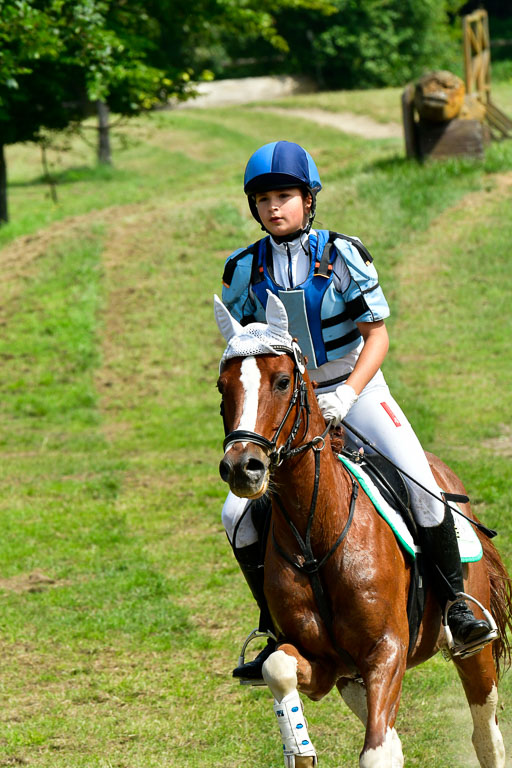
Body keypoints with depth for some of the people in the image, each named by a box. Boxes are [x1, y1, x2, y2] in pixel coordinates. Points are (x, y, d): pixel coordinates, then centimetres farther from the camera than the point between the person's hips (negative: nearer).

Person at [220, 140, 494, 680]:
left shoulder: (343, 255, -9)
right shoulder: (244, 269, -3)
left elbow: (377, 336, -8)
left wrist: (345, 395, -21)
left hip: (356, 391, -2)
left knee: (422, 485, -22)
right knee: (239, 513, -12)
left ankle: (455, 601, -3)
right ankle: (280, 630, 4)